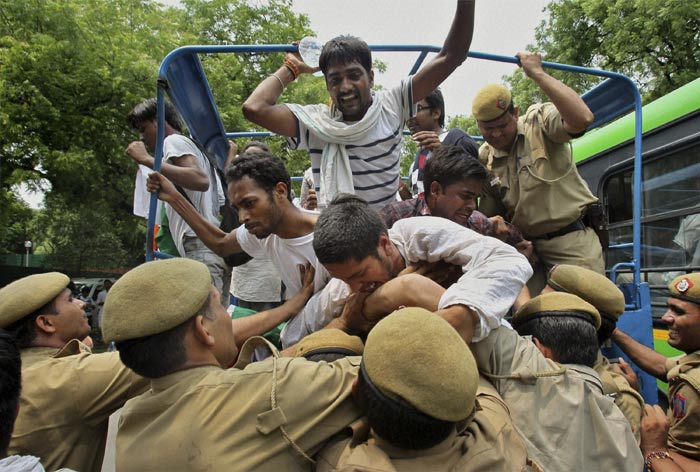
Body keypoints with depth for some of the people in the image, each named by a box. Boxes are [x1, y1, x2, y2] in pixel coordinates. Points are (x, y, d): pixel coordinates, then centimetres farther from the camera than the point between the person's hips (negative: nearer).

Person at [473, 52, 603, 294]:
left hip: (573, 240, -4)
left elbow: (582, 118, -29)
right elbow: (488, 216, 13)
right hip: (527, 247, 5)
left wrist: (537, 73, -22)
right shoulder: (484, 160, 8)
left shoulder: (539, 122, -5)